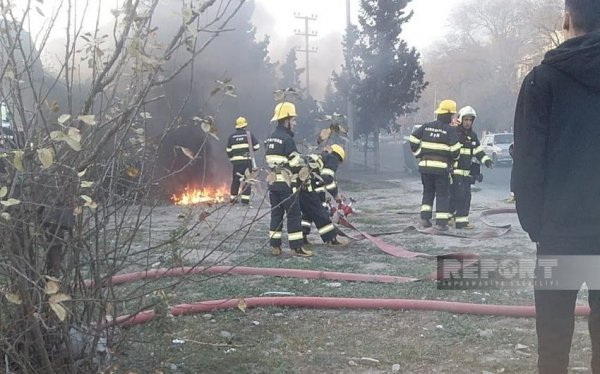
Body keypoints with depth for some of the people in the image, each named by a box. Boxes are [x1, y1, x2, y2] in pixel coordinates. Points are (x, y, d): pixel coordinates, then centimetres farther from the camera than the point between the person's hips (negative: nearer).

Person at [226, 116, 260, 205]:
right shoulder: (249, 134, 0)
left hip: (236, 162, 3)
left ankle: (232, 198, 20)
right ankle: (245, 199, -4)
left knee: (235, 180, 13)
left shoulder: (232, 136, 6)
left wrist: (231, 159, 21)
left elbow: (228, 150, 6)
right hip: (247, 161, -3)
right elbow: (256, 146, 1)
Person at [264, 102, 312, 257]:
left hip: (273, 183, 8)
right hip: (287, 183, -8)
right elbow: (296, 163, -16)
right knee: (294, 215, -2)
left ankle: (275, 246, 13)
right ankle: (296, 247, 0)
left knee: (276, 214, 11)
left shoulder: (269, 140, 12)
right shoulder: (287, 139, -15)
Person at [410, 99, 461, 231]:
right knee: (442, 194, 4)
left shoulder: (426, 126, 6)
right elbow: (455, 150, -11)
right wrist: (455, 158, 11)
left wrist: (419, 155, 14)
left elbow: (413, 140, 6)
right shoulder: (450, 130, -7)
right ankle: (441, 222, 0)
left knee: (428, 192, 18)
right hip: (441, 166, -4)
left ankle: (425, 218, 10)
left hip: (425, 165, 4)